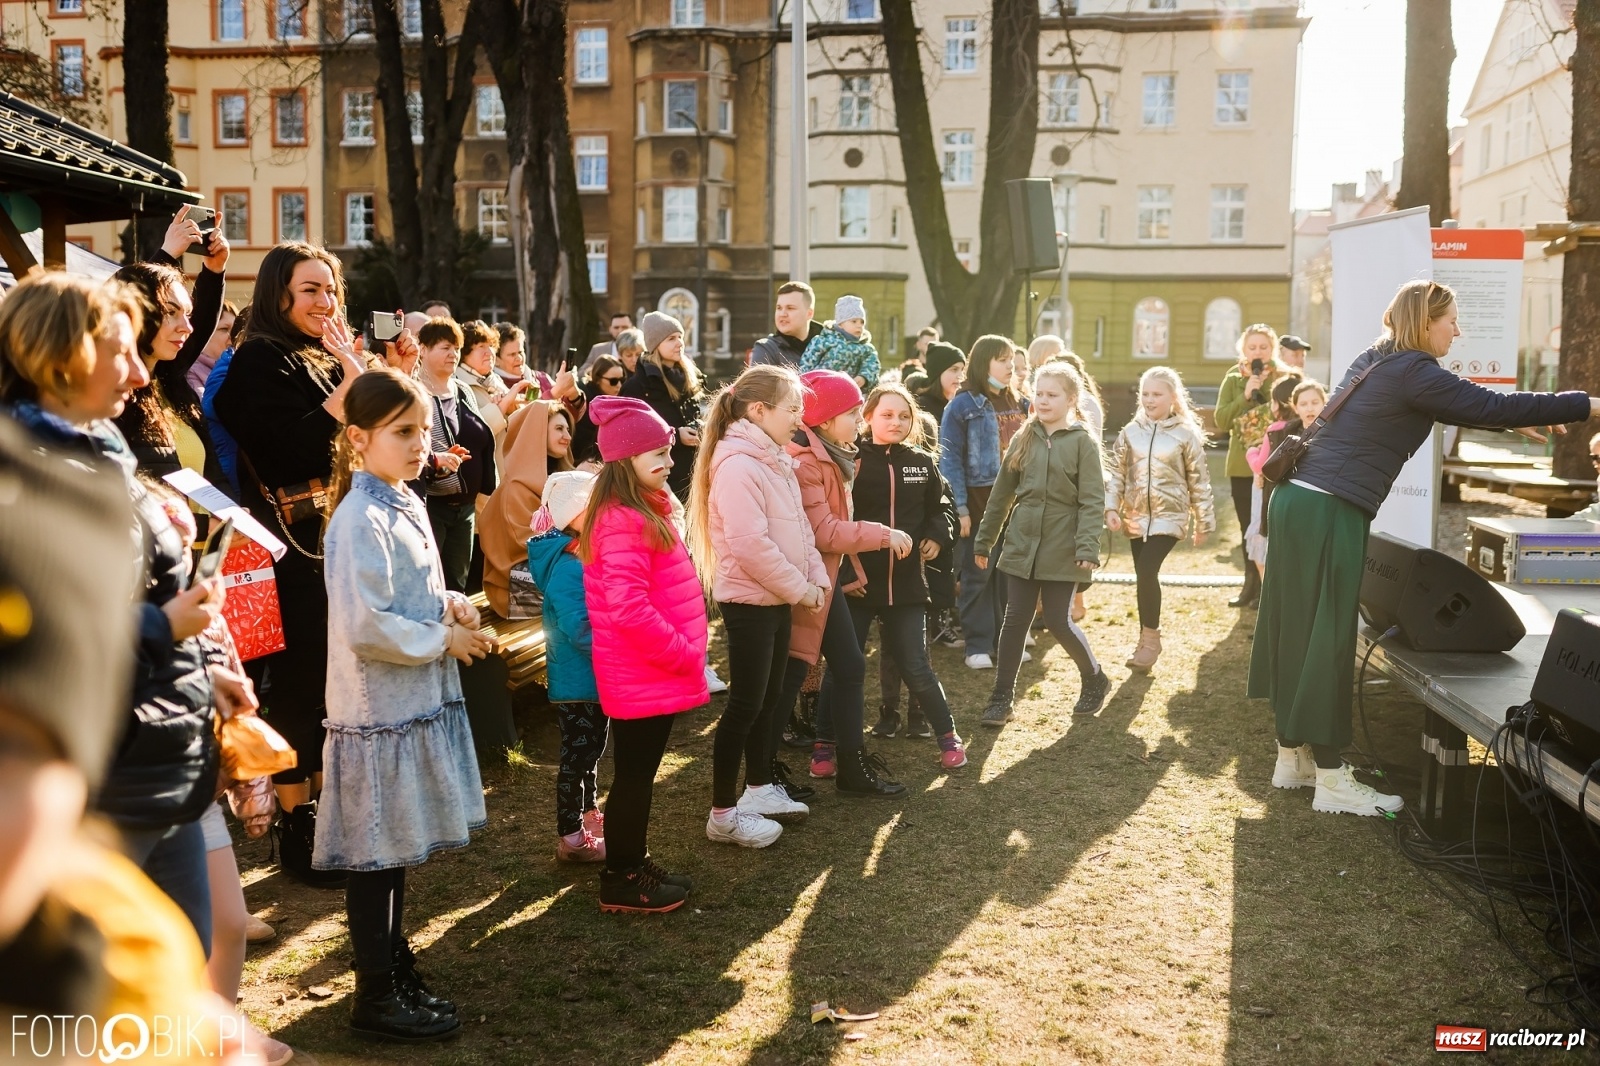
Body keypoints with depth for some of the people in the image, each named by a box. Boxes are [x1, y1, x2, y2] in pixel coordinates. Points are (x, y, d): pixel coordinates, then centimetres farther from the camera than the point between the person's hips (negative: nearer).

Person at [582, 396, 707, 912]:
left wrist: (684, 652, 14)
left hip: (655, 673, 9)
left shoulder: (646, 511, 11)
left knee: (640, 773, 18)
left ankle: (634, 864, 31)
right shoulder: (623, 522, -21)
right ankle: (621, 882, 17)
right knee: (633, 776, 3)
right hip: (641, 676, -9)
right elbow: (628, 609, -28)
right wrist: (684, 655, -19)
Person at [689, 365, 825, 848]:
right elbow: (750, 544, -25)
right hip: (749, 601, -9)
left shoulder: (774, 461, 11)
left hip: (777, 599, 9)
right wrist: (800, 589, -16)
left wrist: (817, 579, 3)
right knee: (746, 703, -3)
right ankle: (723, 813, 7)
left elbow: (798, 528, 15)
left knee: (769, 697, 18)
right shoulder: (738, 466, -20)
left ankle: (760, 787, 33)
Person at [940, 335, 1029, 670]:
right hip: (979, 500, -5)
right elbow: (950, 458, -11)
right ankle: (978, 646, 9)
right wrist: (960, 507, -17)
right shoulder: (964, 404, -7)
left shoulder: (1018, 403, 11)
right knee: (978, 574, 2)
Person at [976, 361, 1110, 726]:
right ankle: (1001, 697, 13)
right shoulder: (1023, 439, 8)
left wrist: (1087, 547, -20)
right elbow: (1001, 494, 12)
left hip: (1061, 550, -4)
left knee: (1058, 621, 1)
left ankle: (1094, 679, 26)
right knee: (1015, 620, 4)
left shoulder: (1083, 442, -5)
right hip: (1021, 545, 4)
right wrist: (984, 541, 13)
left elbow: (1092, 501, -10)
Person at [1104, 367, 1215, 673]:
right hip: (1136, 516, 4)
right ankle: (1148, 639, 23)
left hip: (1169, 516, -4)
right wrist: (1111, 508, -7)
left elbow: (1199, 481, 2)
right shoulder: (1130, 432, 5)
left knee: (1147, 571, -18)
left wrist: (1204, 522, 4)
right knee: (1144, 576, 9)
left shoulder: (1186, 434, -3)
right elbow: (1115, 473, 5)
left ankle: (1149, 641, -6)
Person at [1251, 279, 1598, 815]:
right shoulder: (1412, 370, -9)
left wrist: (1527, 417, 29)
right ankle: (1332, 780, 2)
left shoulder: (1376, 362, 19)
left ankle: (1293, 755, 22)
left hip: (1298, 503, 10)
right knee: (1327, 642, -5)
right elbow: (1490, 406, -13)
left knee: (1297, 633, 13)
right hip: (1331, 515, -10)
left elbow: (1460, 407, 30)